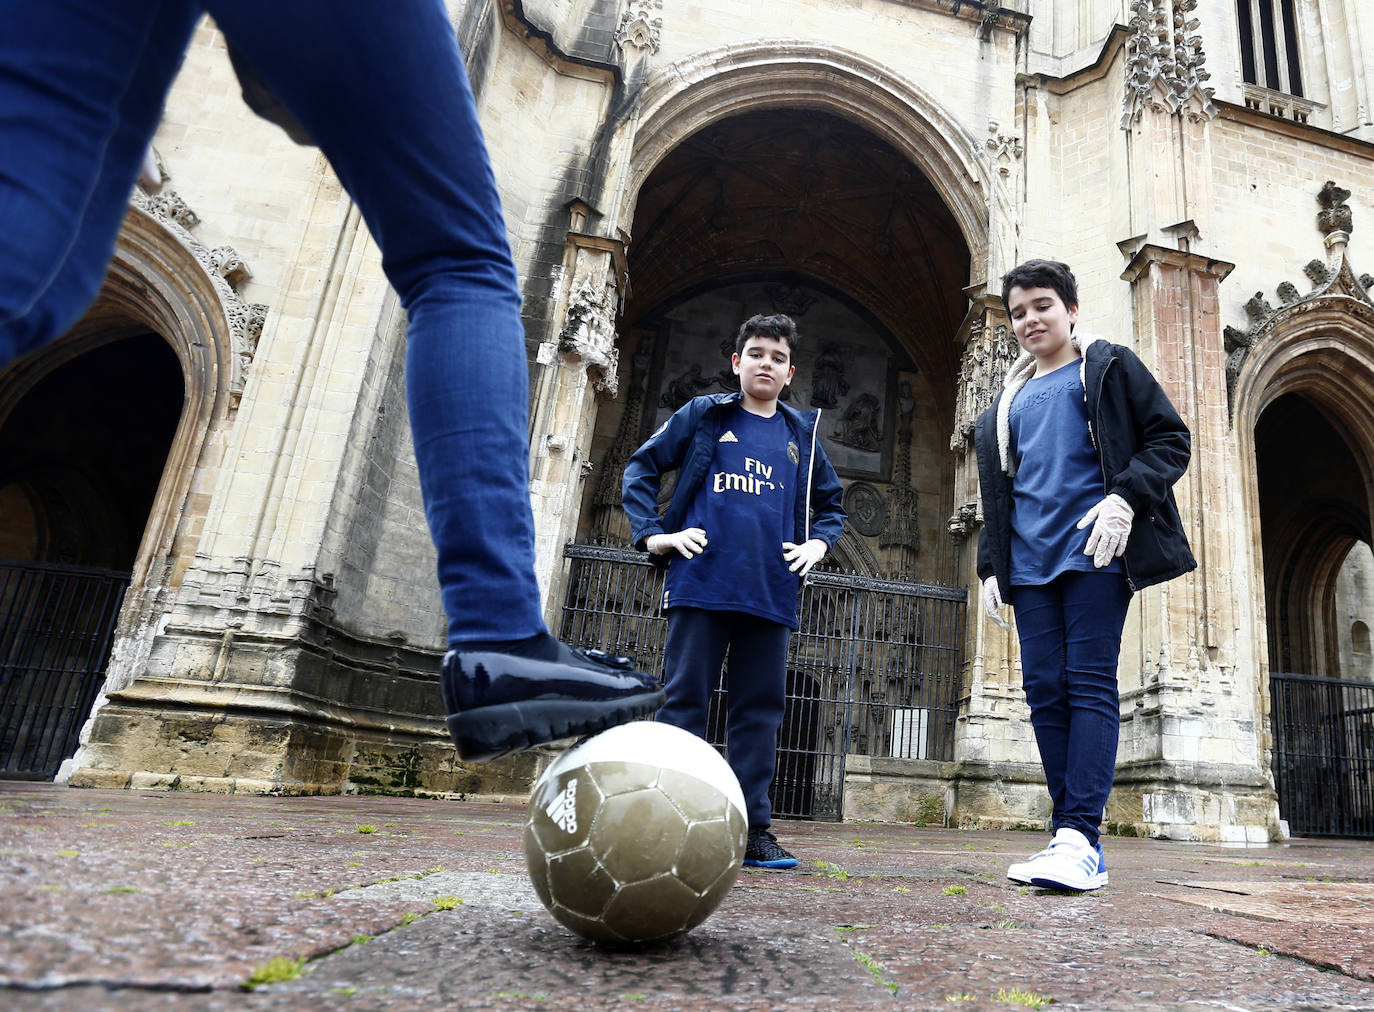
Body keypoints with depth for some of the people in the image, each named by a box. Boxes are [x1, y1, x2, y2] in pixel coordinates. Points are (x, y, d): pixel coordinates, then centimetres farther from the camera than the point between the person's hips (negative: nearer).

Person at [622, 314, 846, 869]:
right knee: (685, 700, 0)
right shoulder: (702, 416, 9)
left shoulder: (800, 435, 17)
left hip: (771, 593, 3)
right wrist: (652, 533, -3)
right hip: (700, 584, -3)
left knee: (759, 709, 5)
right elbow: (640, 468, 9)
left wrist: (819, 543, 7)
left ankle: (753, 828, 13)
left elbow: (831, 504, 26)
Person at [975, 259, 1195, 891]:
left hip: (1093, 552, -5)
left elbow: (1171, 440, 3)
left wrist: (1126, 497, -14)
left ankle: (1079, 838, -13)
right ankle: (1074, 840, 4)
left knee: (1090, 684, -11)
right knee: (1045, 689, -1)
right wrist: (991, 567, 15)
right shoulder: (1008, 400, 24)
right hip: (1029, 563, 5)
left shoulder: (1108, 367, 11)